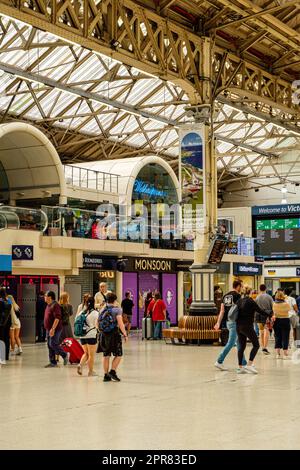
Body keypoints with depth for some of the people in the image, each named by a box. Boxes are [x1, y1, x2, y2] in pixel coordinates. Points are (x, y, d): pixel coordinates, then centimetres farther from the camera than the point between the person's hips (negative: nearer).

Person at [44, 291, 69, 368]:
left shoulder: (55, 305, -16)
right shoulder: (48, 305, 15)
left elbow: (57, 318, -23)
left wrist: (53, 329, -27)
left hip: (55, 329, -10)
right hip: (49, 329, 10)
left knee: (53, 344, -14)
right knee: (50, 346, 9)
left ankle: (65, 355, 3)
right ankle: (52, 362, 13)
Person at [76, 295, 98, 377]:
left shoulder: (81, 311, 5)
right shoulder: (95, 312, -10)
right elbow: (97, 325, -13)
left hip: (82, 336, 5)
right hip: (91, 335, -5)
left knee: (86, 353, 20)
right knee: (91, 355, 7)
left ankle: (80, 364, -2)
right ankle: (91, 371, 12)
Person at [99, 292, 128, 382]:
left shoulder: (102, 310, 8)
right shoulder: (117, 309, -8)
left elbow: (98, 324, 11)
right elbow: (120, 323, -17)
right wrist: (125, 334, -11)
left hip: (104, 334, 5)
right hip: (114, 334, -5)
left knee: (106, 355, 11)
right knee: (118, 355, 6)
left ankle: (106, 375, 13)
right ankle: (112, 371, -7)